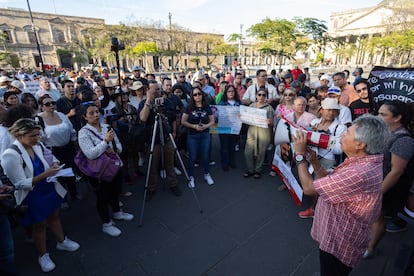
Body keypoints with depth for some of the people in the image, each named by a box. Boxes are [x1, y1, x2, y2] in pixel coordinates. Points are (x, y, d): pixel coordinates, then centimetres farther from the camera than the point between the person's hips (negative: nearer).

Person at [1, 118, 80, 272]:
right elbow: (20, 184, -24)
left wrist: (54, 164, -12)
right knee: (39, 225, 14)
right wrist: (45, 174, -33)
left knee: (54, 216, 22)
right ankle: (43, 256, 38)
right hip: (33, 197, -5)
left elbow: (50, 157, 10)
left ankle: (62, 242, 46)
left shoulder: (37, 146, -8)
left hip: (50, 189, 5)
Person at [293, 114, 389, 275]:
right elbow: (328, 182, 3)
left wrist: (300, 155, -21)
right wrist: (314, 160, -7)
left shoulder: (359, 173, -36)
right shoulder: (367, 163, -1)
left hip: (339, 244, -9)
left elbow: (309, 188, -30)